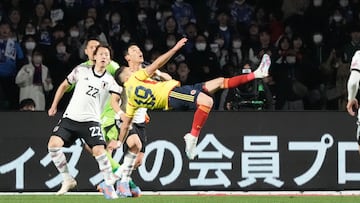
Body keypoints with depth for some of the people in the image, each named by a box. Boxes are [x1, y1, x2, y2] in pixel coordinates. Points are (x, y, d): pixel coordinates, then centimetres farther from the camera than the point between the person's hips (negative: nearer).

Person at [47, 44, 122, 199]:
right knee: (53, 144, -16)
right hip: (70, 117, 2)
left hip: (91, 121, -2)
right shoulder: (81, 71, 6)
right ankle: (68, 180, -1)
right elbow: (64, 85, 19)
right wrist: (54, 106, 17)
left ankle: (110, 187, -7)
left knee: (99, 150, -21)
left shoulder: (110, 81, 2)